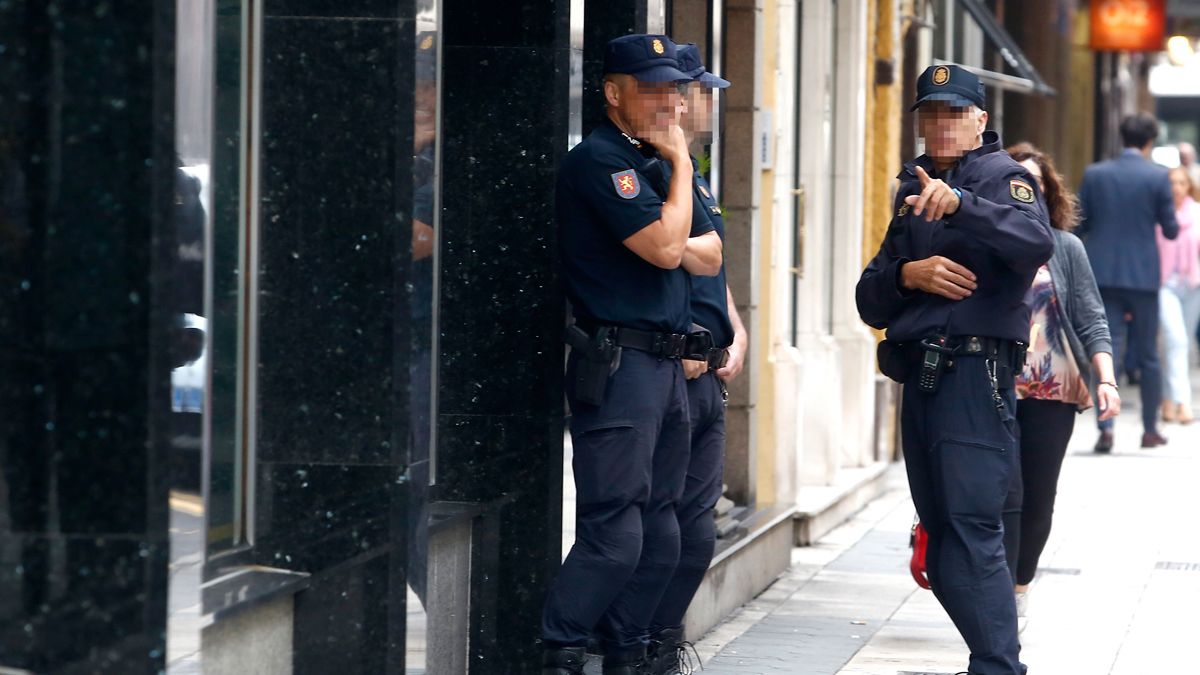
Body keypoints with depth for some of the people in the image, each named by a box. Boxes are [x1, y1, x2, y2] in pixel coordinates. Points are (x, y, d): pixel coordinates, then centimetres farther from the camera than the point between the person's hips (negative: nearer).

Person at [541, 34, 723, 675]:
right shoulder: (598, 160, -10)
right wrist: (680, 164, -5)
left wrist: (673, 243, -6)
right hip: (617, 364, -9)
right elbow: (665, 247, -17)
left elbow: (708, 255, 16)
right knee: (615, 536, -13)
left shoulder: (655, 160, 19)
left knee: (660, 537, 10)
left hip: (666, 365, 9)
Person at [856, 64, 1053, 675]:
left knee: (971, 530, -18)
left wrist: (960, 202, -36)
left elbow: (1037, 242, -23)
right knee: (940, 541, 9)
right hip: (919, 376, 8)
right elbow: (871, 300, 17)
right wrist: (908, 274, -5)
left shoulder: (1003, 177, 0)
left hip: (975, 371, -8)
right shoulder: (912, 191, 22)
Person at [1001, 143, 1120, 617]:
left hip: (1052, 392, 2)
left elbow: (1091, 320, 4)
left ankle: (1020, 587, 25)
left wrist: (1106, 380, -8)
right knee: (1004, 497, -10)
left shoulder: (1065, 249, 6)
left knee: (1038, 501, 6)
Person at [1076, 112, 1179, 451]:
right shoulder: (1157, 177, -6)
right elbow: (1171, 230, -2)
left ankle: (1106, 427, -14)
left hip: (1103, 274, 1)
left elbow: (1078, 226, 2)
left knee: (1108, 350, 0)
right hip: (1143, 274, -1)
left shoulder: (1095, 174, 1)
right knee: (1147, 355, 11)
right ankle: (1150, 429, 19)